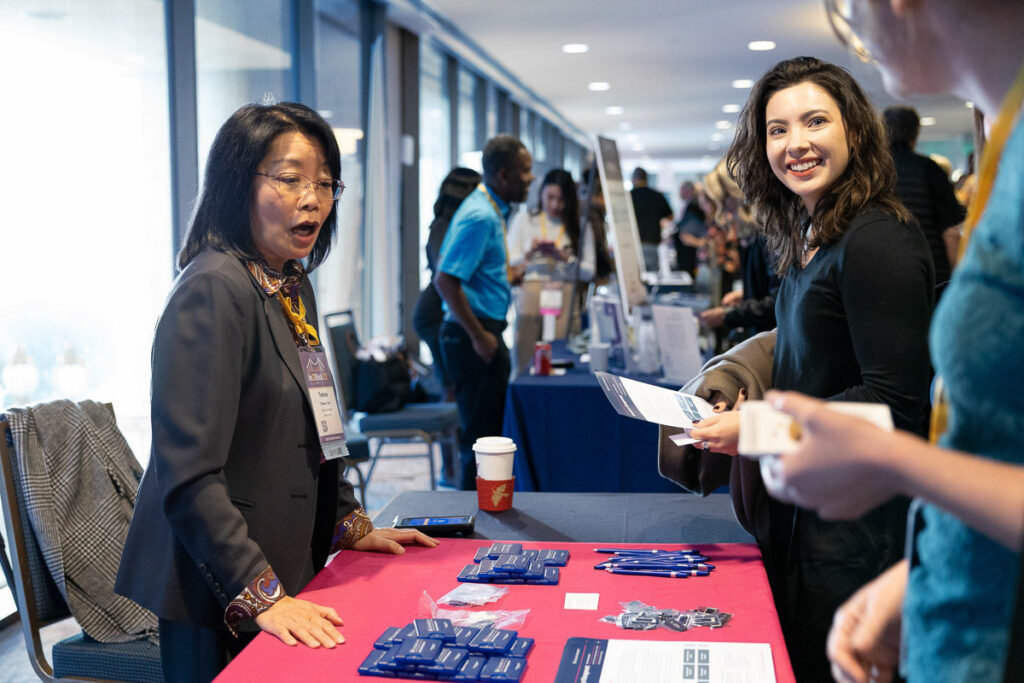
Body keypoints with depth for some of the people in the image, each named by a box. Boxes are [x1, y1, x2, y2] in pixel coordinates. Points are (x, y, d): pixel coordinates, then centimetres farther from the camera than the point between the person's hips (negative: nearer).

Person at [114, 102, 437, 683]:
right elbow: (191, 477, -24)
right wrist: (261, 596, -26)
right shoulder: (213, 291, -19)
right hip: (222, 599, -8)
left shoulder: (293, 286, 9)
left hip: (288, 572, 8)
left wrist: (353, 525, 15)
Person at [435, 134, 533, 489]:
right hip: (473, 333, -11)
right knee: (482, 433, -4)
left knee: (490, 429, 17)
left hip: (484, 330, 11)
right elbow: (445, 280, -25)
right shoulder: (479, 216, -19)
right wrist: (478, 337, -22)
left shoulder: (492, 210, 14)